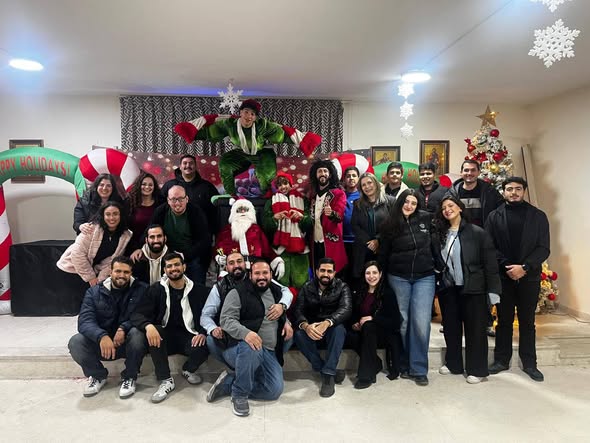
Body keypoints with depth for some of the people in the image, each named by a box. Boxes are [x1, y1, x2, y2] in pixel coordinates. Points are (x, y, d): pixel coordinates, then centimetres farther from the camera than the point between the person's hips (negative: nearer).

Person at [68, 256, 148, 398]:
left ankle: (129, 377, -8)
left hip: (129, 343, -2)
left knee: (137, 333, -35)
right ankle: (98, 375, 5)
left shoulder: (141, 290, -6)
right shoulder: (94, 292, -2)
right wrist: (102, 336, -37)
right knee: (75, 342, -24)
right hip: (101, 342, 2)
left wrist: (123, 328, -34)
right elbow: (85, 321, -15)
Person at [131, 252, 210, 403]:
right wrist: (148, 326, -30)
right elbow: (137, 314, -7)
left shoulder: (199, 290, 0)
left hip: (189, 337, -1)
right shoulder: (156, 289, 1)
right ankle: (166, 380, -17)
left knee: (203, 347, -33)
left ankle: (188, 370, 6)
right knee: (153, 331, -32)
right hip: (165, 337, 1)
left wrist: (203, 333, -22)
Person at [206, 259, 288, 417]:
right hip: (240, 348, -5)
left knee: (275, 390, -12)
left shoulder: (276, 291, 13)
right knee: (251, 348, -40)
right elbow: (227, 320, -15)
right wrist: (245, 333, -33)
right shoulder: (238, 292, -5)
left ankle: (228, 382, 4)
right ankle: (240, 395, -15)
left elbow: (284, 315, 29)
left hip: (270, 353, 6)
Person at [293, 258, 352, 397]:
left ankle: (328, 374, -30)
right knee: (299, 334, -30)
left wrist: (327, 323, -42)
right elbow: (298, 310, -9)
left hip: (332, 329, -2)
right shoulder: (307, 288, 1)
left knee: (339, 329, -35)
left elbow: (346, 309, -22)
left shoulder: (342, 287, -5)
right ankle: (331, 371, -22)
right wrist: (305, 325, -34)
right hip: (311, 330, 2)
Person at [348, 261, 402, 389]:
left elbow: (395, 321, -12)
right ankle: (375, 364, -8)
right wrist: (355, 324, -9)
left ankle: (367, 374, -28)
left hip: (386, 334, -4)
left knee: (368, 326, -35)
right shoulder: (359, 293, 6)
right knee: (352, 335, -28)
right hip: (366, 333, 4)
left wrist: (372, 318, -21)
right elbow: (354, 314, 13)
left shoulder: (387, 293, -8)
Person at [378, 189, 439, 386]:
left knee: (421, 322, -7)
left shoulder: (426, 219, 1)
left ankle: (419, 369, 6)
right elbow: (383, 253, 6)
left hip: (424, 277, 0)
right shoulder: (390, 224, 0)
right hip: (398, 277, 0)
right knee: (402, 322, 5)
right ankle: (403, 365, 20)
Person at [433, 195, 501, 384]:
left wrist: (493, 290, -11)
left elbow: (490, 264, -8)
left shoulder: (478, 233, -7)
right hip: (448, 290, 5)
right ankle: (453, 364, 30)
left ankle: (476, 369, 18)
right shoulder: (440, 234, 6)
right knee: (451, 327, 14)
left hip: (473, 289, -4)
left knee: (475, 328, 4)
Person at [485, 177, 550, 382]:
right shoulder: (495, 216, 2)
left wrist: (524, 267, -15)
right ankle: (501, 360, 22)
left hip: (529, 277, 0)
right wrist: (506, 266, -15)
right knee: (504, 320, 10)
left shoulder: (538, 216, 3)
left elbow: (543, 248, -3)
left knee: (527, 322, 11)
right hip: (503, 276, 0)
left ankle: (529, 363, 22)